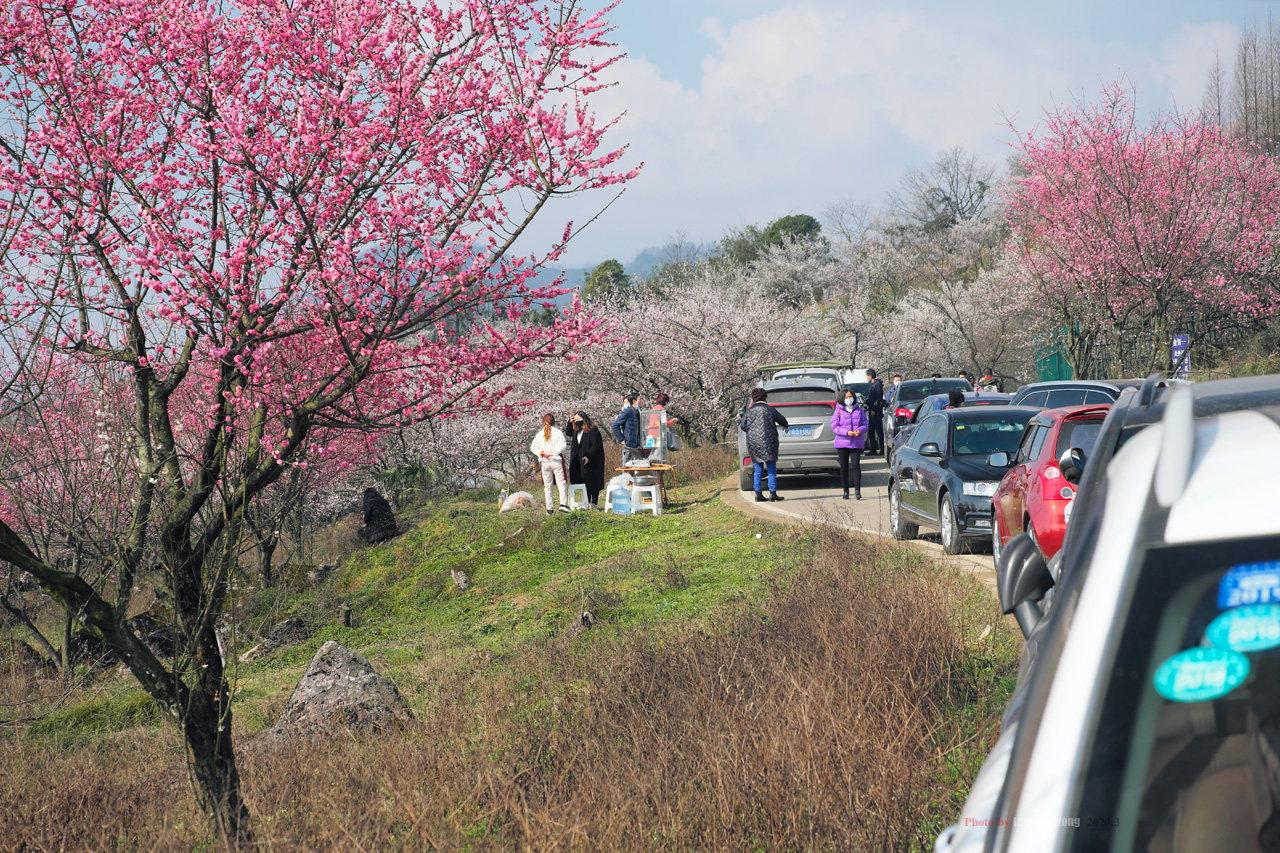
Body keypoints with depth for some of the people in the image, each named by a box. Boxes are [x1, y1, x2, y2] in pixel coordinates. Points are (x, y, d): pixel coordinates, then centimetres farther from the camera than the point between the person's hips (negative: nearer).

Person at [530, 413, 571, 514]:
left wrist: (541, 453, 0)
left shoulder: (539, 434, 4)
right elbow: (563, 446, -11)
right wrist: (554, 453, -6)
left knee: (547, 486, 8)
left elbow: (533, 447, 7)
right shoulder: (558, 433, -4)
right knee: (562, 483, -1)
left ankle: (549, 508, 7)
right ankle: (563, 504, -19)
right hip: (556, 461, -3)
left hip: (544, 463, 3)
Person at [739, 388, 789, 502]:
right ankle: (772, 493, -5)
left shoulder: (749, 411, 4)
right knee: (771, 468, 0)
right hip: (768, 442, -3)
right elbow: (781, 420, 10)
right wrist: (786, 426, 32)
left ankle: (758, 493, 5)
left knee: (758, 469, 10)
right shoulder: (769, 409, -2)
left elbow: (743, 426, 6)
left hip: (753, 443, 3)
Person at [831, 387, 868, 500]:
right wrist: (846, 432, -17)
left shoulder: (859, 410, 10)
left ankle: (857, 491, -17)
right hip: (842, 443, 0)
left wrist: (859, 430, -14)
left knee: (855, 465, -11)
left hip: (856, 443, 0)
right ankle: (846, 491, 12)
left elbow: (865, 424, 9)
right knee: (844, 467, 2)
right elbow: (834, 427, -3)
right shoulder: (838, 411, 3)